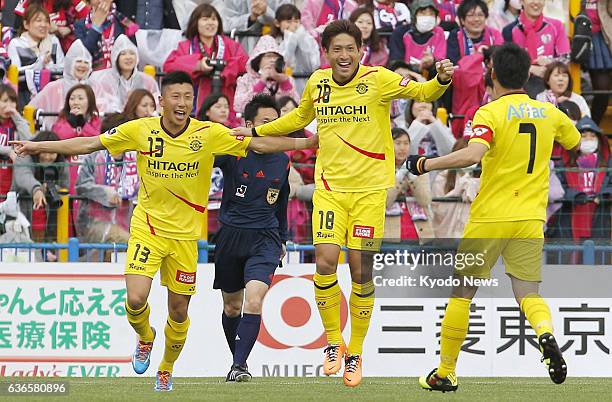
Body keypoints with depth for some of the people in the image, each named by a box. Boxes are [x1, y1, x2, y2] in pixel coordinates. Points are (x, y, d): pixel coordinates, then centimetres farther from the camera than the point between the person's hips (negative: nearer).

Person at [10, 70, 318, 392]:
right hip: (147, 228, -1)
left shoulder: (209, 134, -9)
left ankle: (166, 370, 34)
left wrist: (307, 142, -8)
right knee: (136, 300, -17)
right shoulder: (140, 130, -8)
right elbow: (89, 144, 0)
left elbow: (259, 144, -3)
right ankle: (145, 338, 19)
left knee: (178, 312, 7)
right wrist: (38, 146, -1)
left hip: (185, 234, 1)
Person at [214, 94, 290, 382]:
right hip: (231, 236, -1)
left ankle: (239, 365, -18)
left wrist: (282, 239, 29)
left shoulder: (282, 161, 6)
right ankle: (237, 358, 31)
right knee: (232, 306, 11)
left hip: (265, 239, 1)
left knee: (254, 299, -19)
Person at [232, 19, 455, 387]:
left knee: (361, 270, -1)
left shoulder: (378, 80, -6)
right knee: (325, 263, -12)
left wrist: (441, 81, -38)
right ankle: (334, 343, 8)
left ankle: (356, 353, 15)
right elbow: (301, 117, 25)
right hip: (329, 187, 3)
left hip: (369, 188, -2)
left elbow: (420, 92, -16)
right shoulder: (317, 83, 6)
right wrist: (255, 132, 30)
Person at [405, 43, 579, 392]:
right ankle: (546, 334, -29)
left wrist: (425, 164, -18)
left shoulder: (490, 113, -11)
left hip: (490, 218, -4)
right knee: (528, 293, 5)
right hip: (531, 218, 4)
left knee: (462, 291, 9)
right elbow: (576, 143, 26)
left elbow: (473, 154, -28)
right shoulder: (549, 113, 6)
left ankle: (445, 373, 15)